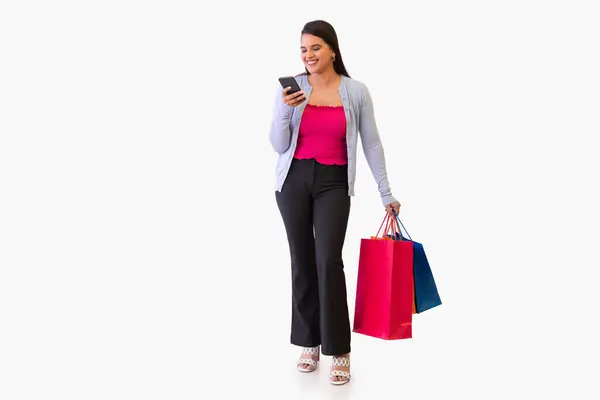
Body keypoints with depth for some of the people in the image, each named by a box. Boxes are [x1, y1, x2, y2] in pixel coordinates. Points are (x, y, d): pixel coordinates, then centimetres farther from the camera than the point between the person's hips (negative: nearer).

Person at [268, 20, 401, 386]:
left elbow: (372, 144, 2)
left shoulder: (356, 91, -2)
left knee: (329, 261, -13)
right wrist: (285, 111, -19)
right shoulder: (290, 88, 0)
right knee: (302, 262, 7)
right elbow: (279, 146, -1)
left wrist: (387, 193, 1)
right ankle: (309, 342, 21)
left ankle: (340, 351, -4)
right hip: (294, 180, 2)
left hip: (333, 183, -2)